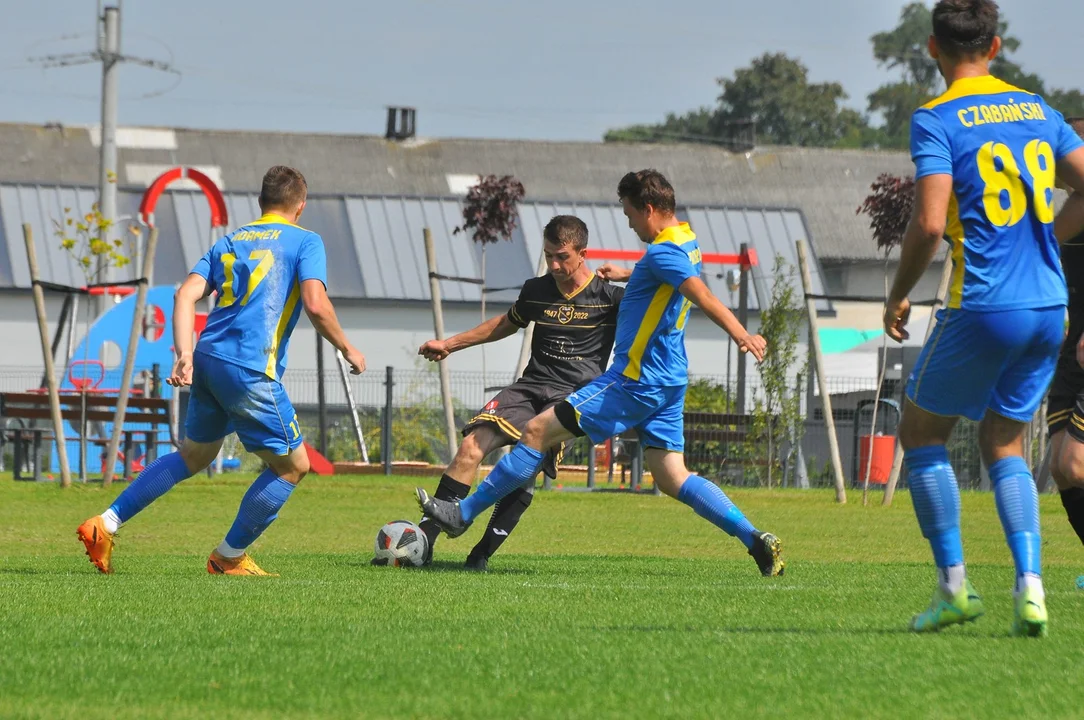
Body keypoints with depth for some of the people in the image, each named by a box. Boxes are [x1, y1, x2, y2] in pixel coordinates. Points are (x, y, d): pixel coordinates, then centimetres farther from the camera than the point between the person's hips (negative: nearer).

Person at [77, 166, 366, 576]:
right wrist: (347, 350, 2)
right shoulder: (305, 241, 3)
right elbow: (315, 305, -12)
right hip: (251, 372, -7)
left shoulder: (229, 242, 19)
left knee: (194, 456, 24)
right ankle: (229, 558, 14)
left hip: (207, 360, 7)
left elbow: (186, 295, 6)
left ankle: (106, 524, 18)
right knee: (292, 466, 9)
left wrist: (185, 354, 0)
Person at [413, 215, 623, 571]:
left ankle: (483, 553, -17)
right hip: (531, 385, 4)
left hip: (575, 394, -4)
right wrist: (450, 344, 35)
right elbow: (507, 323, 32)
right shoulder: (536, 291, 14)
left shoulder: (608, 295, -1)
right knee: (472, 445, -17)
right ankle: (424, 539, -18)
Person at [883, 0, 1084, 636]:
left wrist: (898, 297, -2)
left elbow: (929, 224, -17)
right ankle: (1030, 588, -2)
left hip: (984, 305, -5)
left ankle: (954, 586, 7)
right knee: (1005, 445, 16)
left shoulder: (937, 119, -7)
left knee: (921, 433, 13)